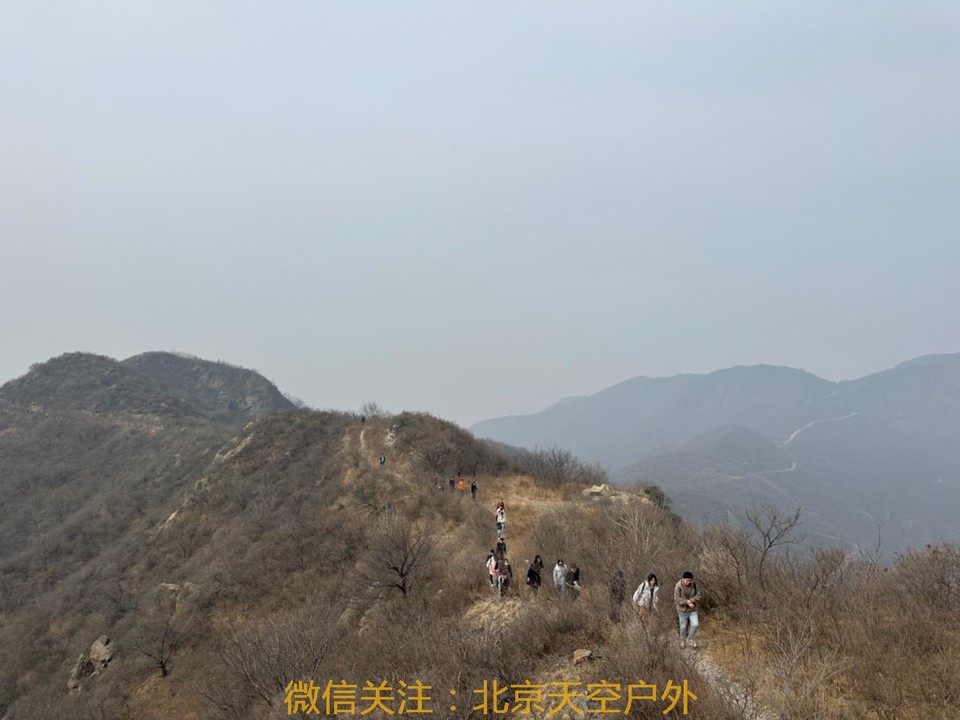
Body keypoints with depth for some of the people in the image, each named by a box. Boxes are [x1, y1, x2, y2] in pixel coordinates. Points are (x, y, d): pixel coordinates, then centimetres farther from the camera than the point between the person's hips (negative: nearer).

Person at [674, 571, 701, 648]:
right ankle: (683, 640, 35)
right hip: (683, 610, -2)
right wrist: (687, 602, -27)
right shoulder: (678, 587, -18)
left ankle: (690, 638, 16)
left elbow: (698, 596, -5)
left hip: (692, 610, 2)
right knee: (683, 627, 10)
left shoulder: (694, 585, -8)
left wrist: (691, 601, -23)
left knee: (695, 624, -8)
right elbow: (677, 599, -18)